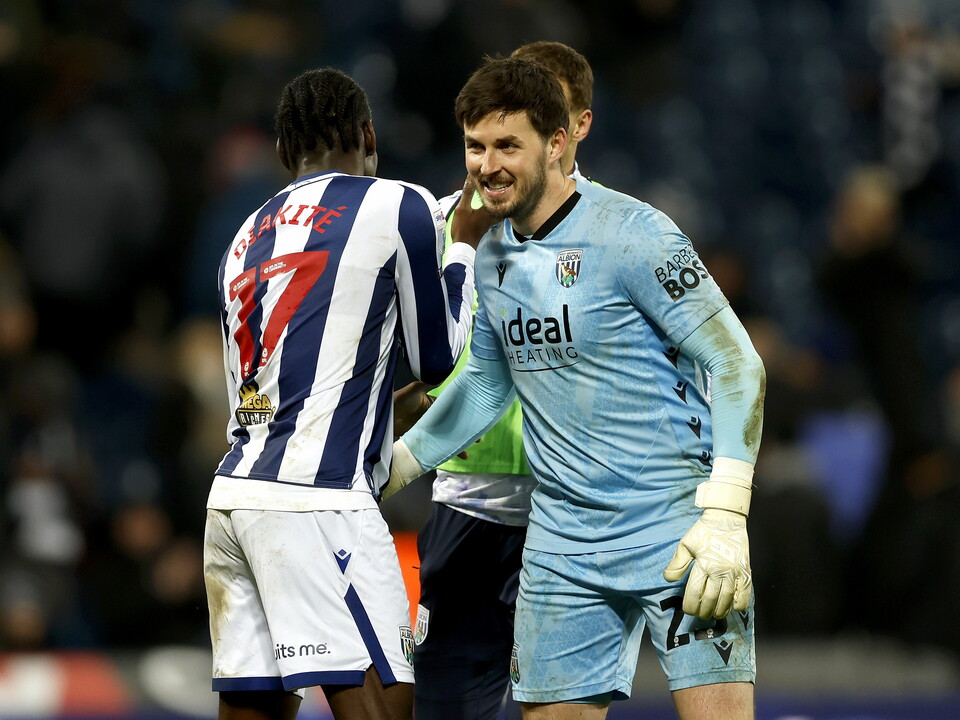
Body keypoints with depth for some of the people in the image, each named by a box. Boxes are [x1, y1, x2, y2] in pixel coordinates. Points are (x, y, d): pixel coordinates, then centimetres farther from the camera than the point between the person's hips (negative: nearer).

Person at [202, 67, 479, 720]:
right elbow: (441, 359, 10)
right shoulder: (399, 206, 2)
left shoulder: (249, 239, 21)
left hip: (233, 491, 7)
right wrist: (465, 245, 23)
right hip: (314, 500, -7)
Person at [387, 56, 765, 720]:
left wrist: (724, 517, -22)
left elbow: (737, 364, -14)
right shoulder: (491, 256, 9)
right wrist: (394, 465, 17)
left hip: (677, 529, -7)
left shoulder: (630, 234, -13)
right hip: (561, 544, 7)